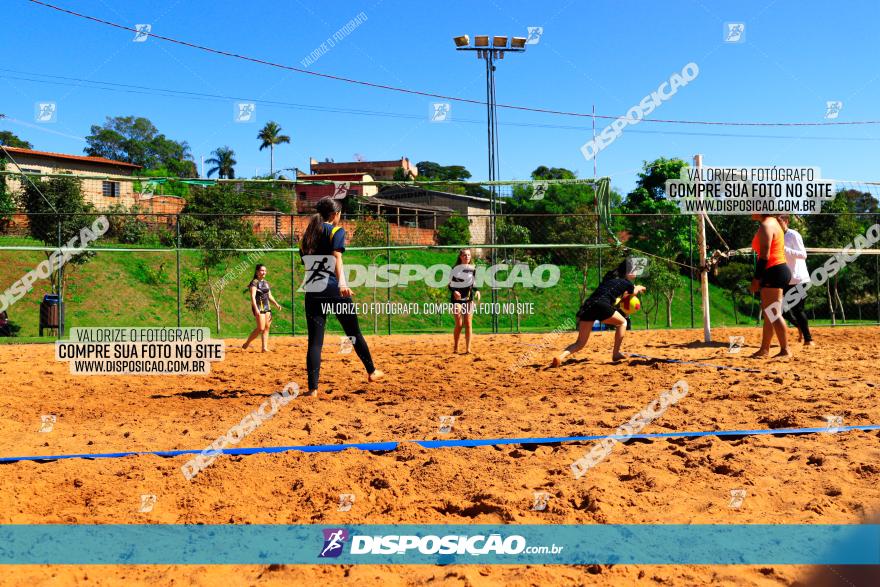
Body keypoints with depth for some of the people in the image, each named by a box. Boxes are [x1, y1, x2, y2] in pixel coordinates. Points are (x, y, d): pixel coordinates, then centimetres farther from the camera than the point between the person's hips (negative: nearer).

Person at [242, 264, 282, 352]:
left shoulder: (266, 282, 16)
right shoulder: (254, 282, -7)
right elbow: (252, 296, -16)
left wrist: (276, 304, 5)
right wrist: (256, 309, -27)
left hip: (267, 307, 7)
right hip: (259, 307, -7)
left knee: (267, 327, 3)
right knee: (261, 328, -12)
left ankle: (265, 347, 6)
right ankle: (246, 343, 3)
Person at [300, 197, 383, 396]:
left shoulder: (307, 235, 18)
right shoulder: (337, 230, 1)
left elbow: (305, 262, 19)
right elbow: (337, 256, -15)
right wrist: (342, 282, -28)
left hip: (312, 292, 4)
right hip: (334, 290, -4)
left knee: (314, 341, 1)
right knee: (354, 333, 13)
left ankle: (313, 388, -6)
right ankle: (372, 371, 28)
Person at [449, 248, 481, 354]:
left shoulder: (473, 269, 8)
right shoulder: (455, 269, -1)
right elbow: (450, 284, 2)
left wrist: (477, 291, -1)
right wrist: (454, 292, -17)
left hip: (469, 299, 2)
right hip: (457, 298, -2)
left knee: (468, 324, -3)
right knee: (459, 324, -6)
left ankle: (468, 348, 0)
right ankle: (455, 347, 10)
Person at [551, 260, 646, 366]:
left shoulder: (608, 278, 31)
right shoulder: (626, 283, 16)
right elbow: (633, 292, 40)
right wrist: (639, 288, 63)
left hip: (587, 305, 5)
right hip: (601, 306, -5)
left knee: (580, 343, 6)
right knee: (622, 322, 25)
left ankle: (560, 356, -20)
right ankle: (616, 353, 19)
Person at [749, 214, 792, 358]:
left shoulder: (765, 226, -12)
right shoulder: (773, 222, 18)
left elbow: (764, 256, -19)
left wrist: (756, 279, -19)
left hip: (774, 272, -11)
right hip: (779, 270, 11)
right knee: (768, 313, 14)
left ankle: (785, 350, -6)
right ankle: (764, 349, 21)